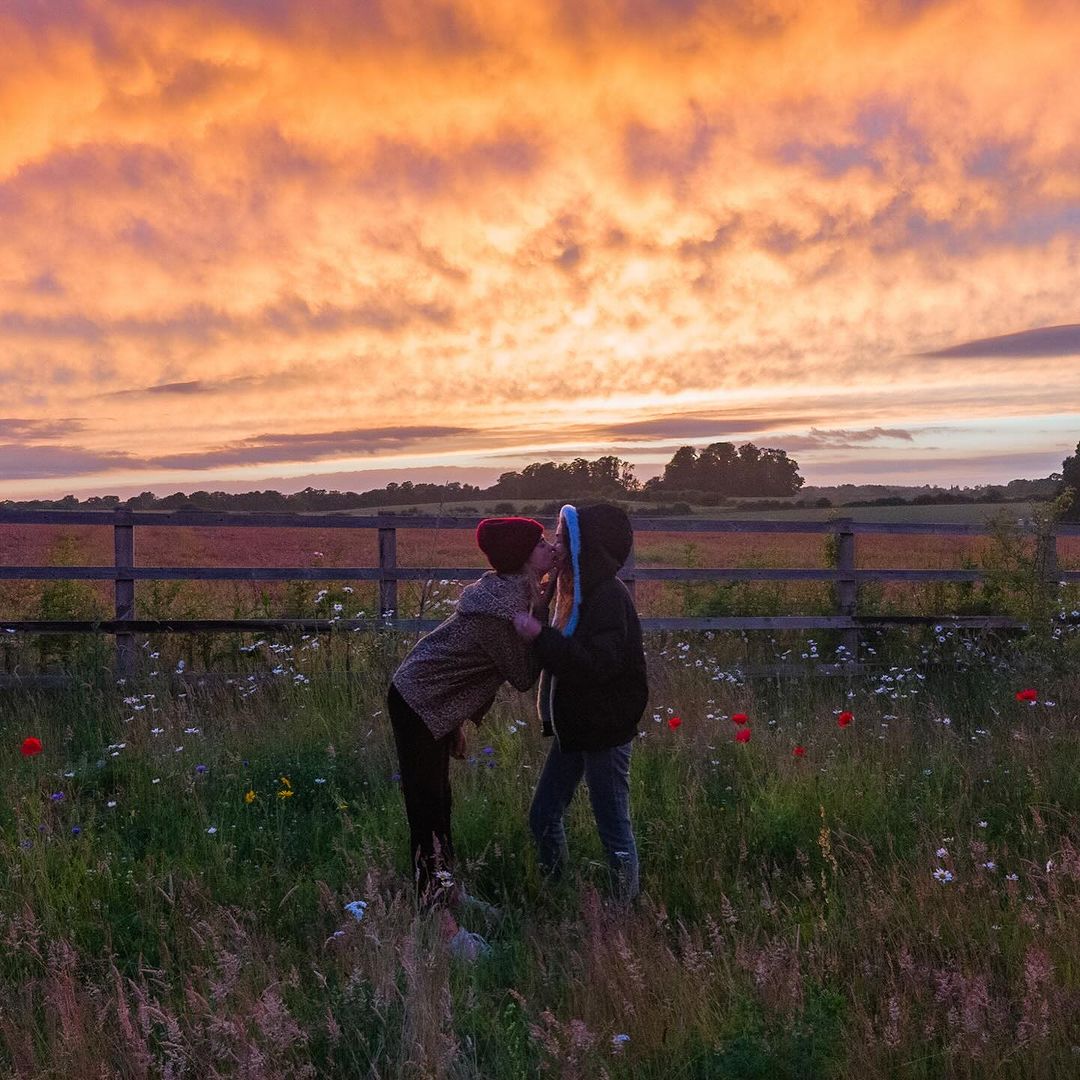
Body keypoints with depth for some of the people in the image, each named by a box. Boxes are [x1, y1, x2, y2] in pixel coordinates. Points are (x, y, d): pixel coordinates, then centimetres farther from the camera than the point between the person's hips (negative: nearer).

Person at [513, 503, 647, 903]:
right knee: (543, 816, 15)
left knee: (614, 827, 4)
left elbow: (598, 664, -32)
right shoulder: (577, 590, 7)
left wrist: (540, 637, -32)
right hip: (574, 726, 9)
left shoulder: (608, 596, -21)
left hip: (605, 730, -9)